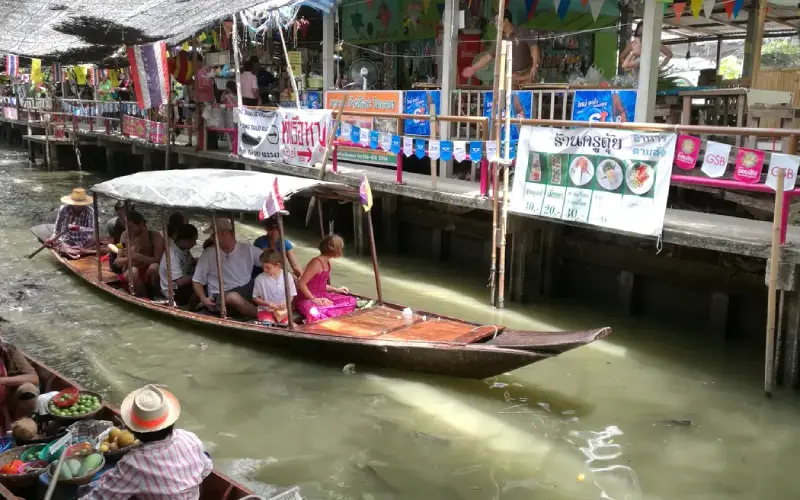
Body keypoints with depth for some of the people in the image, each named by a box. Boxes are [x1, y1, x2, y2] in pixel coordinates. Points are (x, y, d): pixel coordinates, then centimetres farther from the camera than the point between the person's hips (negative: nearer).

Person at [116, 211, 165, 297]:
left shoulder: (155, 236, -8)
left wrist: (136, 256, -30)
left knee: (154, 267, -36)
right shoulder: (125, 235, 3)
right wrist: (128, 259, -21)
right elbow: (118, 261, 3)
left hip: (151, 274, -2)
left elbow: (159, 260, -19)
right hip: (132, 275, 2)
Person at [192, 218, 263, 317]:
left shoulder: (248, 249, 6)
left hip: (247, 291, 2)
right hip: (221, 296, -2)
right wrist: (203, 299, -11)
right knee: (234, 297, -39)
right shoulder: (209, 253, 4)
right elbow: (197, 280, 7)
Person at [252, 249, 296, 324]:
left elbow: (291, 295, 6)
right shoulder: (259, 279, -8)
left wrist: (286, 303, -14)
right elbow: (255, 298, 1)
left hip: (283, 310, 2)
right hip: (265, 310, -1)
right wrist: (267, 304, -14)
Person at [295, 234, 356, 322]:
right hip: (307, 299, -10)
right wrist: (313, 299, -22)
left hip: (321, 297, 10)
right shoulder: (316, 262, -15)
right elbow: (301, 284, -19)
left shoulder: (327, 263, 14)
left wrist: (336, 290, 21)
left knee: (351, 301, -2)